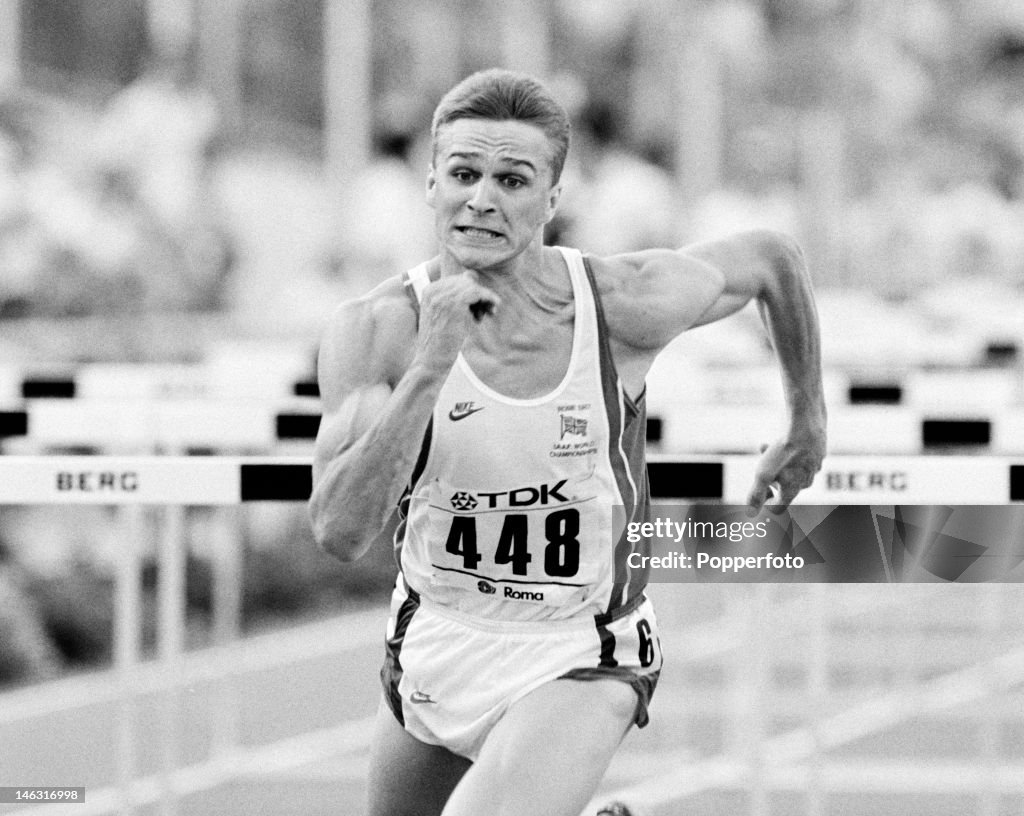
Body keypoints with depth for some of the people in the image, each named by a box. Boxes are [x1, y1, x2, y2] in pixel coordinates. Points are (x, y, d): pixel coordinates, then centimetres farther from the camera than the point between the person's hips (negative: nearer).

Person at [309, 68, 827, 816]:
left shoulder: (627, 306, -17)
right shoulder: (376, 331, -18)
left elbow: (769, 257, 4)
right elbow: (341, 532, -28)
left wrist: (809, 423, 16)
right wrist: (429, 369, -36)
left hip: (579, 663, -3)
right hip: (433, 645, 3)